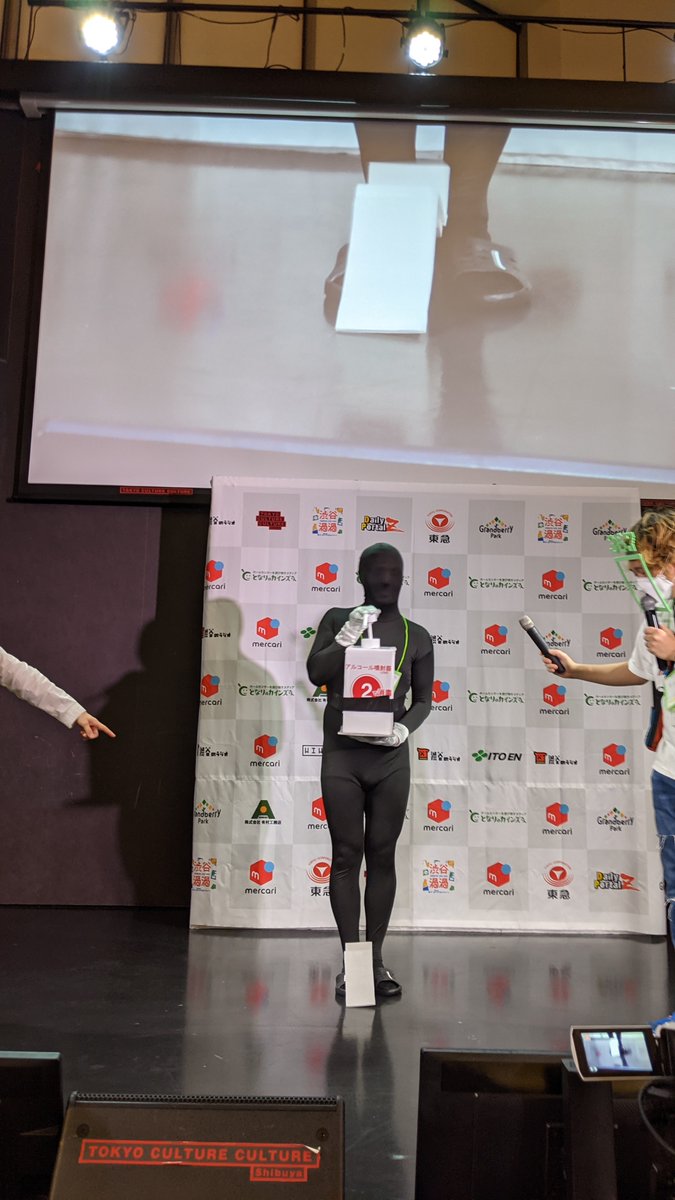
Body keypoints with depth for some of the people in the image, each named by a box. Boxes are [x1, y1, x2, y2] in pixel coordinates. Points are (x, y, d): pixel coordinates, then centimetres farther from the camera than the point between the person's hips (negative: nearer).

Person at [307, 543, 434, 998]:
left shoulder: (416, 637, 7)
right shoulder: (338, 620, 6)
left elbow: (424, 698, 9)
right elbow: (315, 673, -3)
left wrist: (405, 727, -10)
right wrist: (347, 637, -17)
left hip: (390, 757, 1)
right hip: (342, 754, -1)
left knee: (382, 856, 4)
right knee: (346, 855, 1)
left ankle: (377, 960, 13)